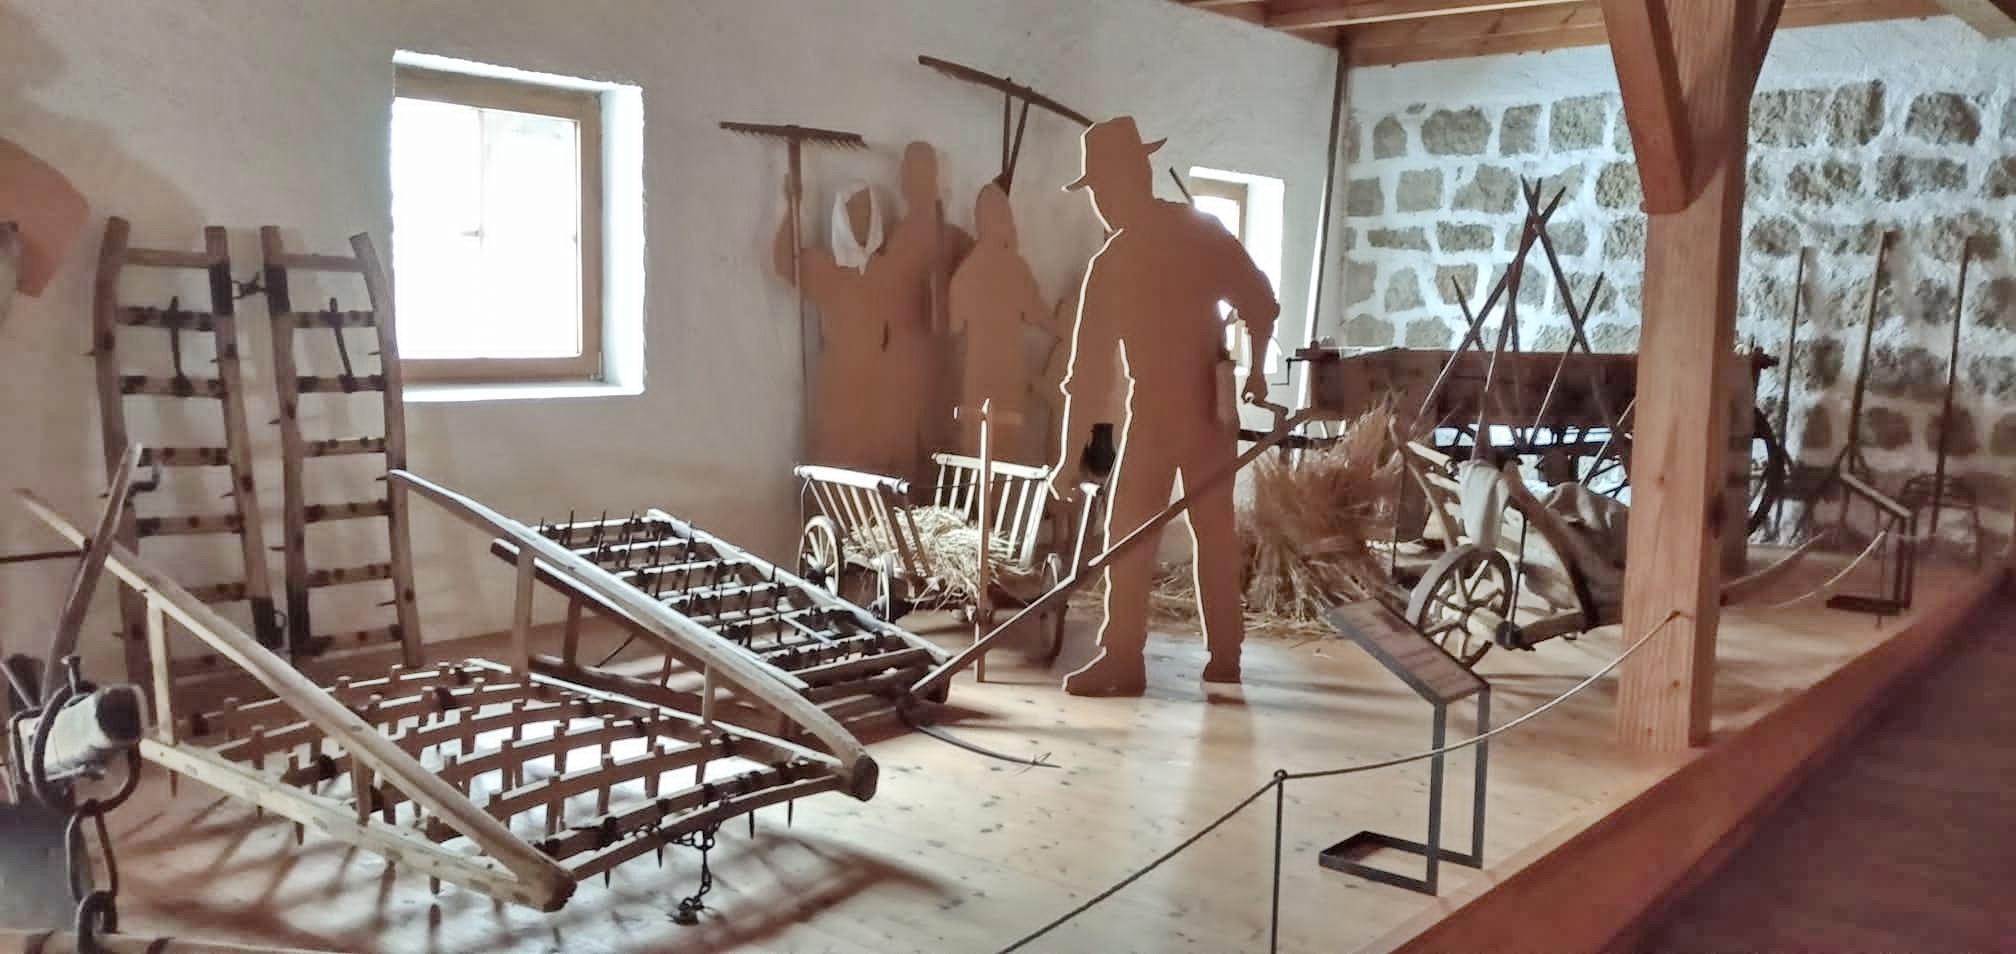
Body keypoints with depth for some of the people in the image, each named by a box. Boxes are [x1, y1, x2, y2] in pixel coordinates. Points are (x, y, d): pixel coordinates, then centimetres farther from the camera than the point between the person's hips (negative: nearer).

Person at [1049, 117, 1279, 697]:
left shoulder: (1113, 263, -11)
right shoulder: (1204, 231, 3)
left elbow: (1090, 367, -10)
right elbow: (1261, 303, 4)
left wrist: (1072, 454, -7)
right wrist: (1256, 369, 13)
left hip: (1157, 408, -5)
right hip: (1214, 403, 6)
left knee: (1129, 531, 1)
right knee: (1214, 529, 12)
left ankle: (1123, 660, -2)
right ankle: (1224, 656, 17)